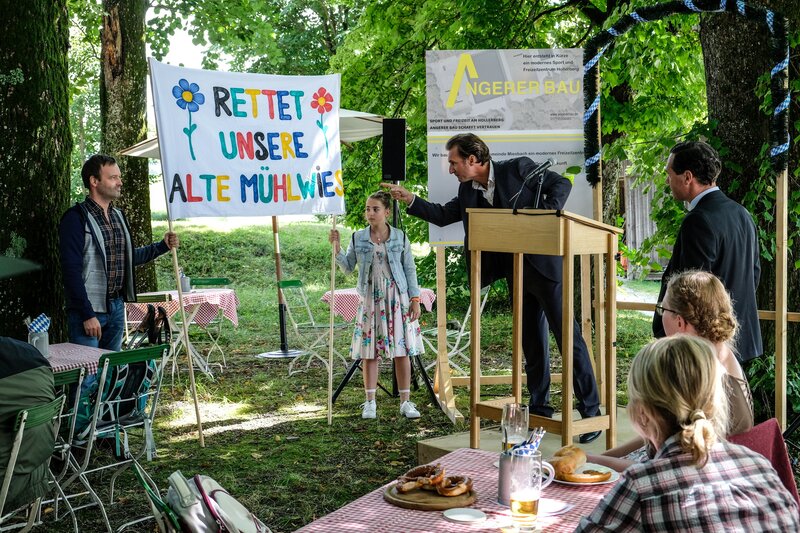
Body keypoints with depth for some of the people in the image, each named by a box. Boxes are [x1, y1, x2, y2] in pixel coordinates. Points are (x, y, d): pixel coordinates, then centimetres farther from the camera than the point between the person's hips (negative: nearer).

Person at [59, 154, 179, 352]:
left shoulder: (118, 216, 14)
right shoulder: (76, 218, -11)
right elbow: (71, 270, -16)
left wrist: (163, 246, 13)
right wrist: (88, 315, -19)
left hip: (117, 306, 8)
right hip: (88, 310, -7)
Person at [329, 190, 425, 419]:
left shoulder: (400, 238, 0)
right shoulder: (358, 238, 3)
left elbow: (410, 270, 3)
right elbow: (348, 267, 6)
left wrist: (415, 299, -2)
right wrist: (337, 248, -10)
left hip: (397, 298, -1)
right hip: (370, 299, 1)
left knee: (402, 350, 1)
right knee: (369, 351, 3)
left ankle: (405, 401, 10)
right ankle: (370, 402, 12)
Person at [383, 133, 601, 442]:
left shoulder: (517, 169, -10)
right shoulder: (468, 191, 8)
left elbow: (562, 184, -6)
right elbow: (443, 216, 17)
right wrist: (409, 200, 6)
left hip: (544, 264, -6)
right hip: (515, 274, 7)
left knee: (568, 336, -5)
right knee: (532, 343, 12)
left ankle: (591, 412, -1)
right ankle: (539, 408, 23)